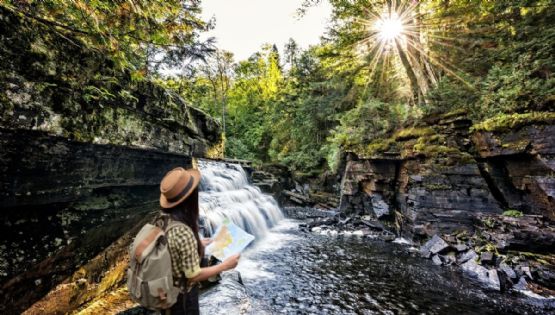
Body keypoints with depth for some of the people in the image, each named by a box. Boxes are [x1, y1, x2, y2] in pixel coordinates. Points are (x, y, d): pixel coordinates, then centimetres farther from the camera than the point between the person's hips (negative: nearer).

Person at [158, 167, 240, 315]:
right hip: (182, 296, -7)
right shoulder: (184, 233, -35)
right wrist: (224, 265, -15)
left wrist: (197, 244, 13)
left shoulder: (162, 220, -11)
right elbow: (194, 275, -25)